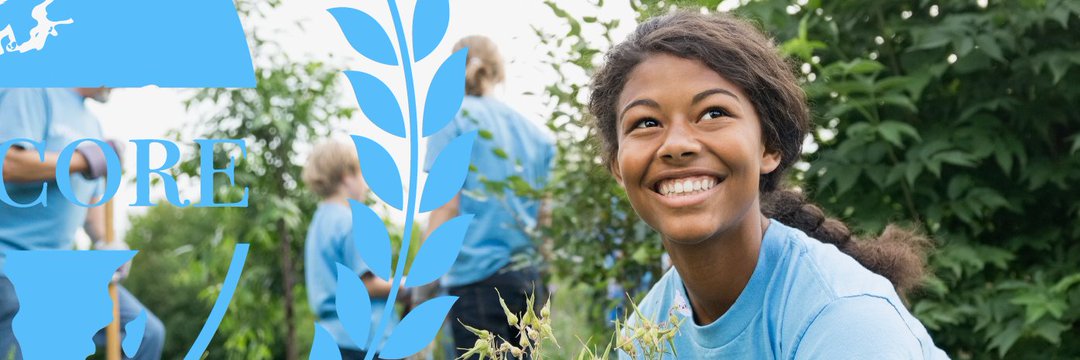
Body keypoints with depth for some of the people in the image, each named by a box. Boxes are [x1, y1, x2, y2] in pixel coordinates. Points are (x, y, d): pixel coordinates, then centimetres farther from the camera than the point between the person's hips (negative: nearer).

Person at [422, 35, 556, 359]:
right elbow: (545, 214, 13)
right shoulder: (535, 132, 14)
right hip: (529, 277, 5)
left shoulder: (454, 116, 0)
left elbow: (446, 207, -7)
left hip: (477, 274, -5)